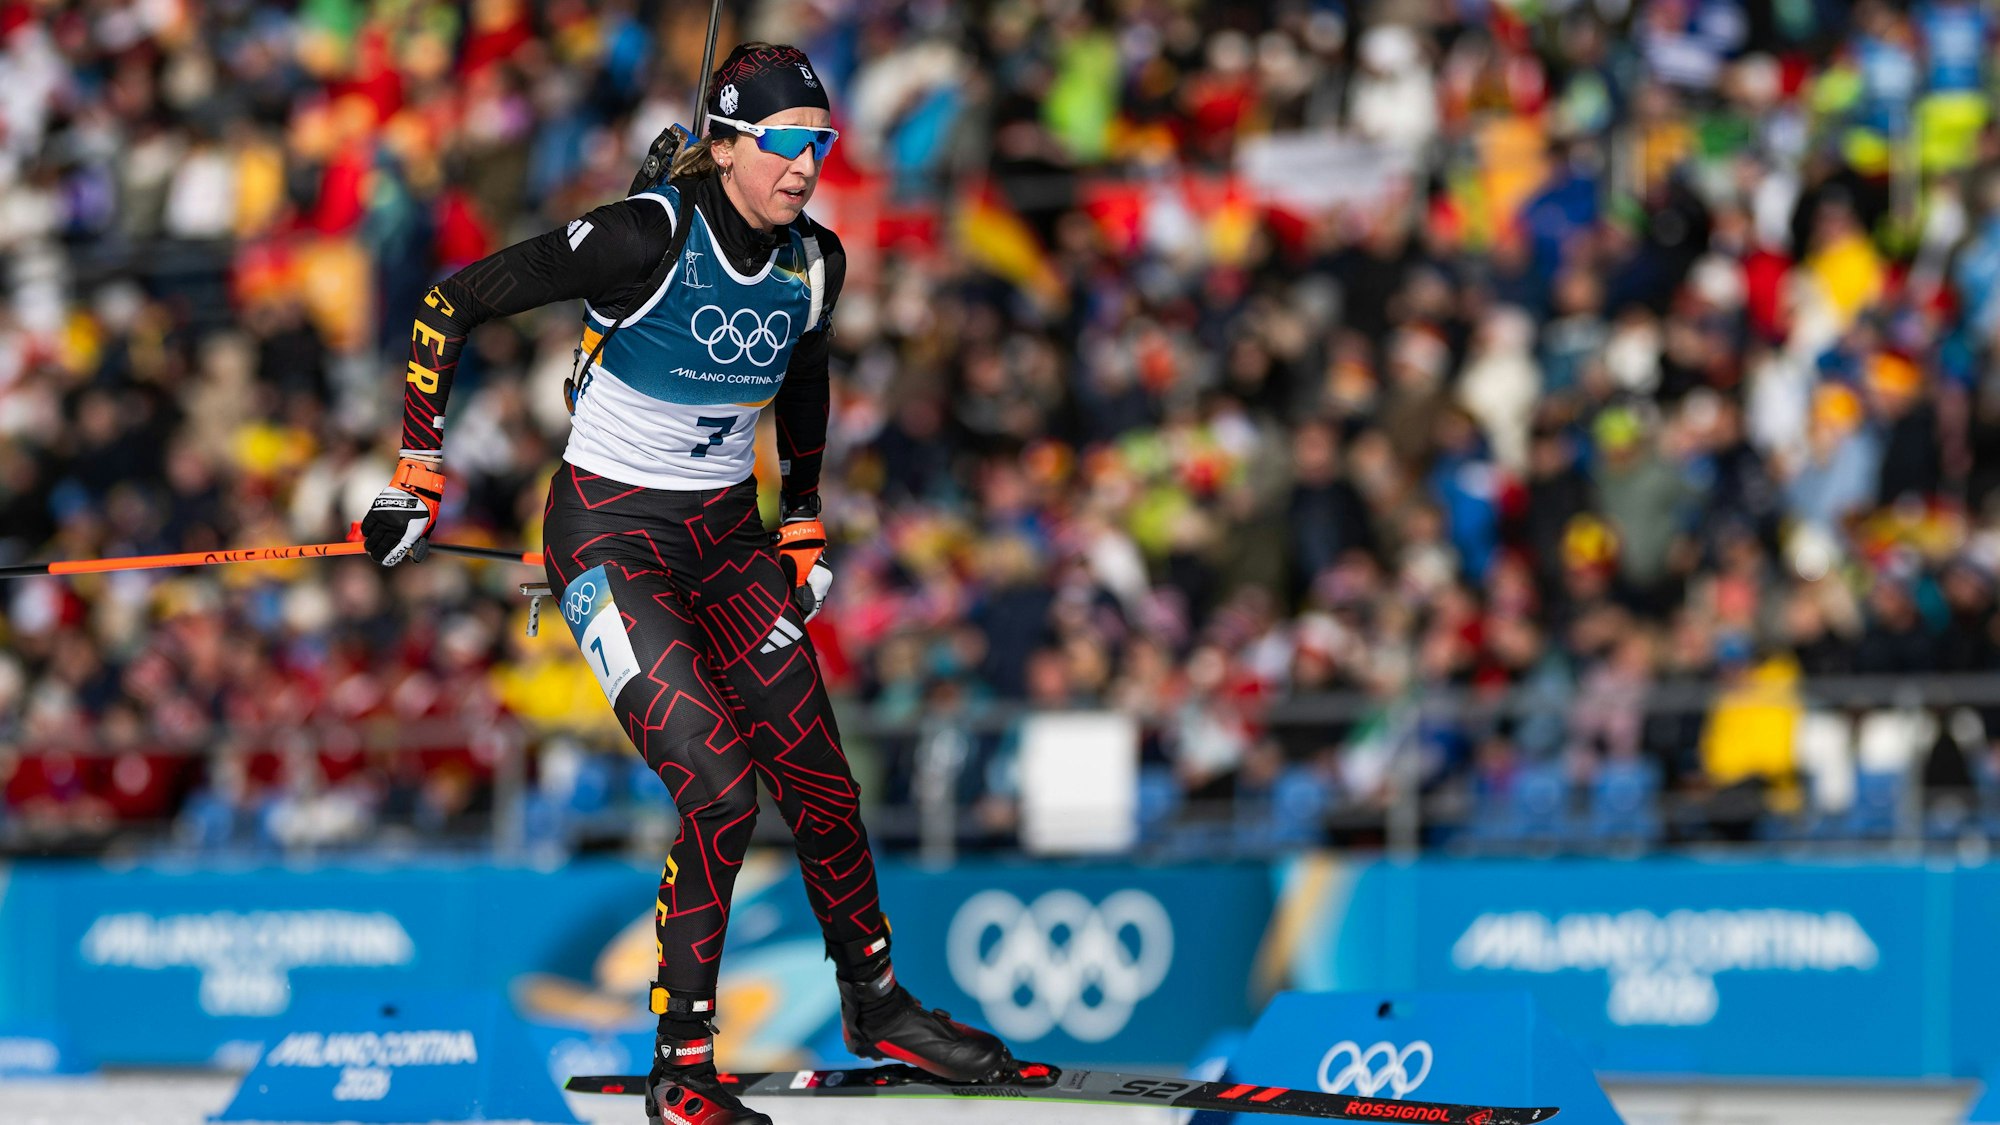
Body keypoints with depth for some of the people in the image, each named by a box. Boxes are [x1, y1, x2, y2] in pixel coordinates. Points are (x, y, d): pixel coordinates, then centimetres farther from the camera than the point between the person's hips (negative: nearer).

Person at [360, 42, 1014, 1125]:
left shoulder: (813, 263, -4)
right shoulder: (646, 239, -23)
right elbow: (455, 300, -15)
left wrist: (804, 529, 19)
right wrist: (418, 472, -12)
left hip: (728, 538, 6)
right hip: (610, 537, -6)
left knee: (820, 783, 6)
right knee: (720, 792, -18)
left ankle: (877, 1004, 30)